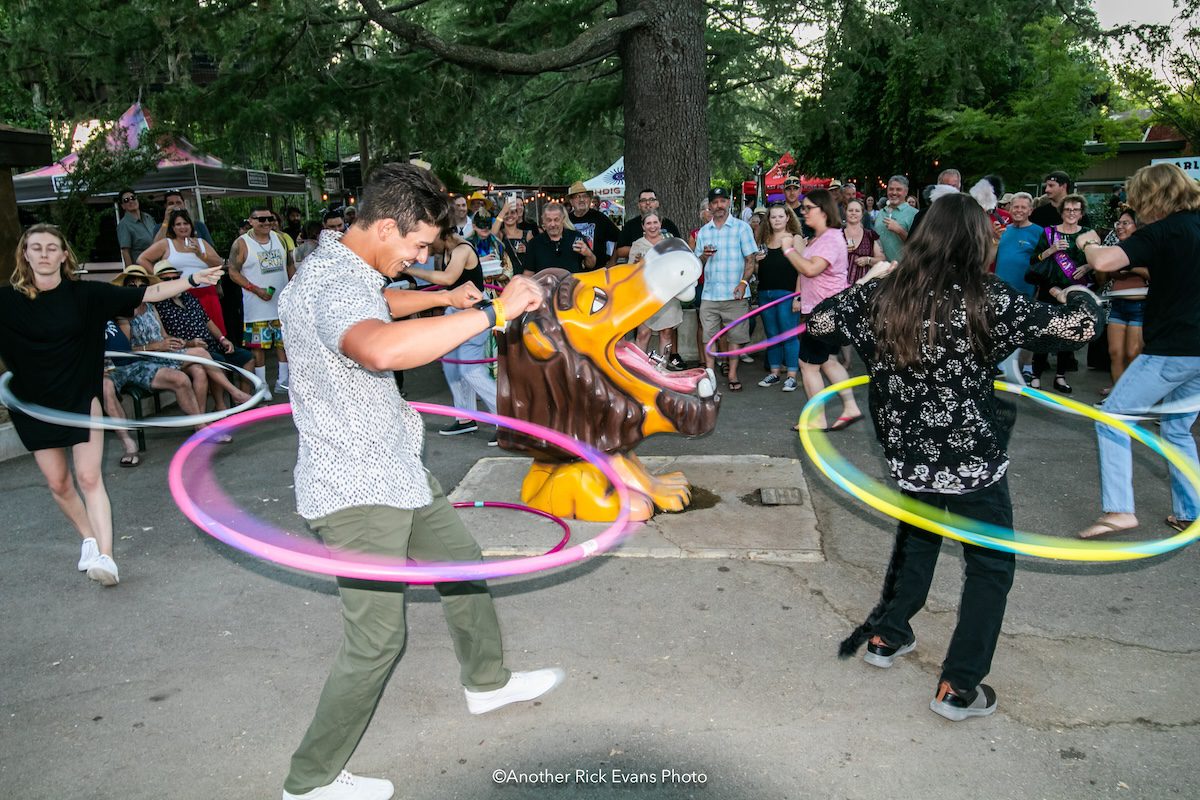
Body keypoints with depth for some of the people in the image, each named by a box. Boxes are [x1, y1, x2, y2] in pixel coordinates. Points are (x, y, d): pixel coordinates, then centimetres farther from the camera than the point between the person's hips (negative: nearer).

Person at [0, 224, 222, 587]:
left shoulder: (85, 294, -7)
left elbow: (144, 294, -10)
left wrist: (191, 280, -17)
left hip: (81, 398, -2)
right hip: (34, 405, 2)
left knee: (89, 477, -8)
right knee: (58, 482, 10)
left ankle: (105, 556, -12)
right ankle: (89, 539, 30)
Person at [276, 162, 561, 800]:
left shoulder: (345, 267, 6)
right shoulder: (332, 287, -27)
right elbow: (383, 348, -51)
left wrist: (443, 298, 19)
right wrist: (494, 312, -44)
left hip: (393, 469, 10)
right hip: (355, 489, -10)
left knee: (462, 560, 22)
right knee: (377, 639, -2)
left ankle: (487, 682, 44)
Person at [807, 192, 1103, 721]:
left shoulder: (880, 295, -6)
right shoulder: (987, 301, -16)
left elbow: (820, 324, 5)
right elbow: (1079, 327, -13)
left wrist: (862, 287, 20)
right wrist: (1081, 296, 10)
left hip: (908, 454, 5)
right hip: (972, 459, -4)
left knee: (916, 540, 29)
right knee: (991, 564, 13)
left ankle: (887, 635, 39)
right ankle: (959, 687, 15)